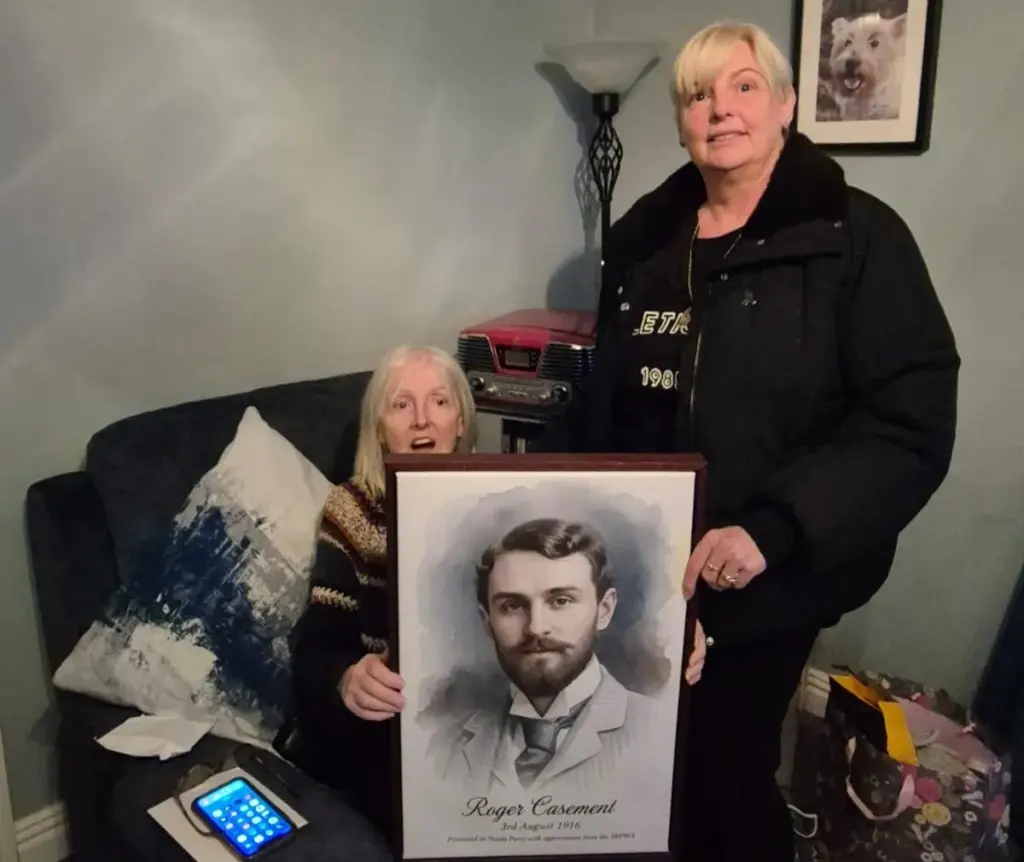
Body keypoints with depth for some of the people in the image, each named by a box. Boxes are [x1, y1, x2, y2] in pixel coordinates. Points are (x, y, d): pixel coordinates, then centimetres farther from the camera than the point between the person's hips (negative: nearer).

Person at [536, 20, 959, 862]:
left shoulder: (856, 237, -8)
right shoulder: (645, 239, 8)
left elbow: (910, 425, -15)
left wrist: (772, 528, -25)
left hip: (765, 582, -4)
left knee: (726, 776, 9)